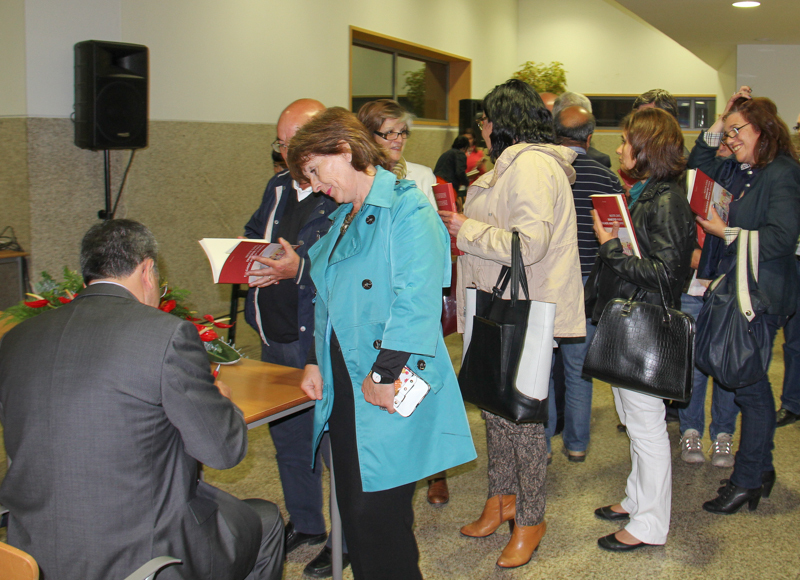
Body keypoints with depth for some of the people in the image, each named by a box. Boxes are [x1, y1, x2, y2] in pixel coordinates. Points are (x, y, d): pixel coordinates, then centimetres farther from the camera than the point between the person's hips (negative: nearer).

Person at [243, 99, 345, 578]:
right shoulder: (279, 188, 12)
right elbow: (252, 235, 23)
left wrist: (300, 268, -31)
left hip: (324, 343, -8)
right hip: (277, 338, 9)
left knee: (334, 440, 4)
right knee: (287, 436, 20)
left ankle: (346, 538, 23)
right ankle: (304, 523, 39)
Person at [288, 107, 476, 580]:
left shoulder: (407, 207, -9)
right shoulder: (344, 218, 18)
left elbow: (417, 297, -19)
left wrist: (385, 372, -20)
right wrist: (315, 361, 11)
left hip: (391, 396, -8)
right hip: (343, 387, 8)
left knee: (377, 515, -5)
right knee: (353, 510, 13)